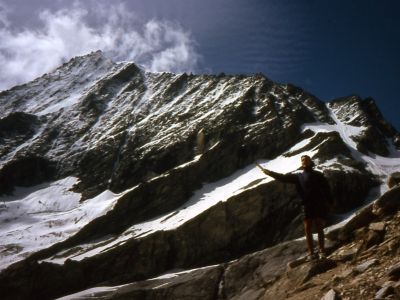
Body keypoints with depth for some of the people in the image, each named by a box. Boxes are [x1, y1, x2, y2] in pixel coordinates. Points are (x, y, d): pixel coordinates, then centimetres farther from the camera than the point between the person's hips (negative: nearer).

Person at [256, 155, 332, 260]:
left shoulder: (318, 175, 9)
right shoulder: (299, 176, 16)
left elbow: (326, 187, 3)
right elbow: (283, 177, 13)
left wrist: (328, 201, -8)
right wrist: (269, 172, 6)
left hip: (319, 205, -2)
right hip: (307, 205, 3)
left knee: (319, 229, -2)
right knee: (308, 230, -1)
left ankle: (322, 252, 3)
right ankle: (311, 253, 2)